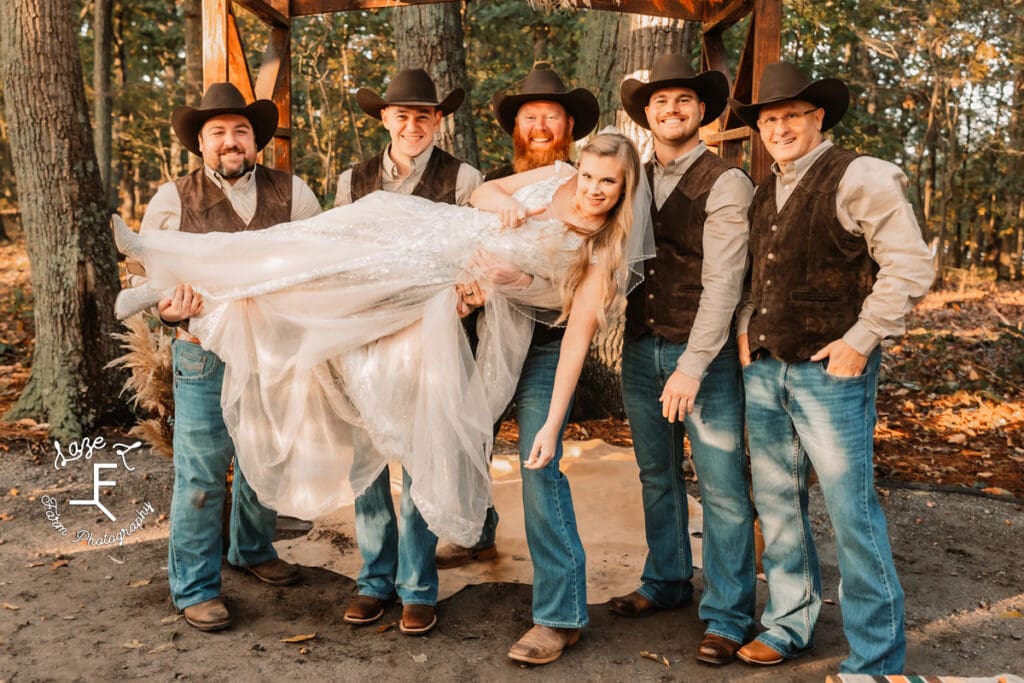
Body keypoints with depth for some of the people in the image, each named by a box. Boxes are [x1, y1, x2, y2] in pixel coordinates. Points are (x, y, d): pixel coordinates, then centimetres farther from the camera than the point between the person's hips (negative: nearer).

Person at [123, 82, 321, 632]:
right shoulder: (173, 199, 0)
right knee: (200, 477, 2)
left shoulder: (291, 192, 3)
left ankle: (253, 551, 41)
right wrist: (167, 307, -20)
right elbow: (143, 268, 0)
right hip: (206, 356, -2)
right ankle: (194, 588, 18)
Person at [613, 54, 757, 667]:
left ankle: (728, 617, 13)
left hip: (704, 354, -5)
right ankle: (667, 582, 33)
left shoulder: (725, 183, -7)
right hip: (641, 350, 6)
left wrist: (692, 367, -20)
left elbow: (722, 282, -14)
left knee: (722, 486, 0)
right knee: (658, 476, 16)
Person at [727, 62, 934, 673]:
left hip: (830, 370, -7)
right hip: (764, 370, 7)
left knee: (852, 512, -3)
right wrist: (747, 328, 12)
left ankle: (877, 659, 12)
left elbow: (910, 266, -11)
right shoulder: (765, 193, 16)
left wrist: (860, 341, -14)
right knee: (777, 502, 13)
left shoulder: (860, 177, -7)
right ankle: (790, 624, 30)